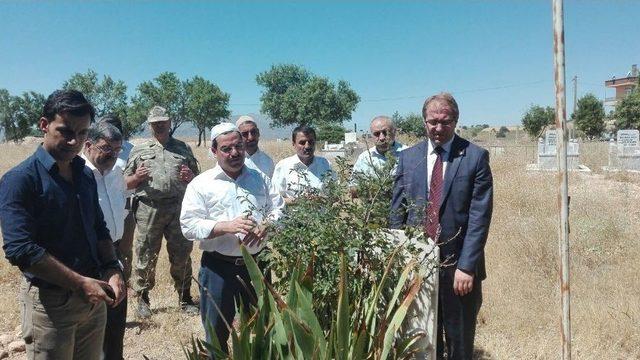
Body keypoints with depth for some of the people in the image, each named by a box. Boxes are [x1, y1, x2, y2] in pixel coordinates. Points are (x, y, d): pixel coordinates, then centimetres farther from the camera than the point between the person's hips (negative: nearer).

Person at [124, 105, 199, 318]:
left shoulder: (184, 149, 14)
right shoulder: (139, 150, 11)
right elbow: (126, 183, 11)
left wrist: (191, 177, -6)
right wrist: (137, 177, -10)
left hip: (179, 208, 1)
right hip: (148, 209, -1)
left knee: (182, 254, 6)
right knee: (146, 255, 4)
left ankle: (185, 298, 20)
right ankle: (142, 299, 20)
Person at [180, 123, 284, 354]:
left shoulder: (260, 179, 8)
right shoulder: (201, 184, -3)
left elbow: (279, 210, 9)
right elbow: (189, 225, -10)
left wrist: (265, 226, -14)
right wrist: (227, 226, -23)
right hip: (218, 268, -3)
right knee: (217, 336, 10)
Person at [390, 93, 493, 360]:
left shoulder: (476, 157, -5)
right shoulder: (408, 157, 4)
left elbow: (480, 216, -9)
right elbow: (397, 212, 6)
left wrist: (466, 266, -14)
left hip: (458, 265, -2)